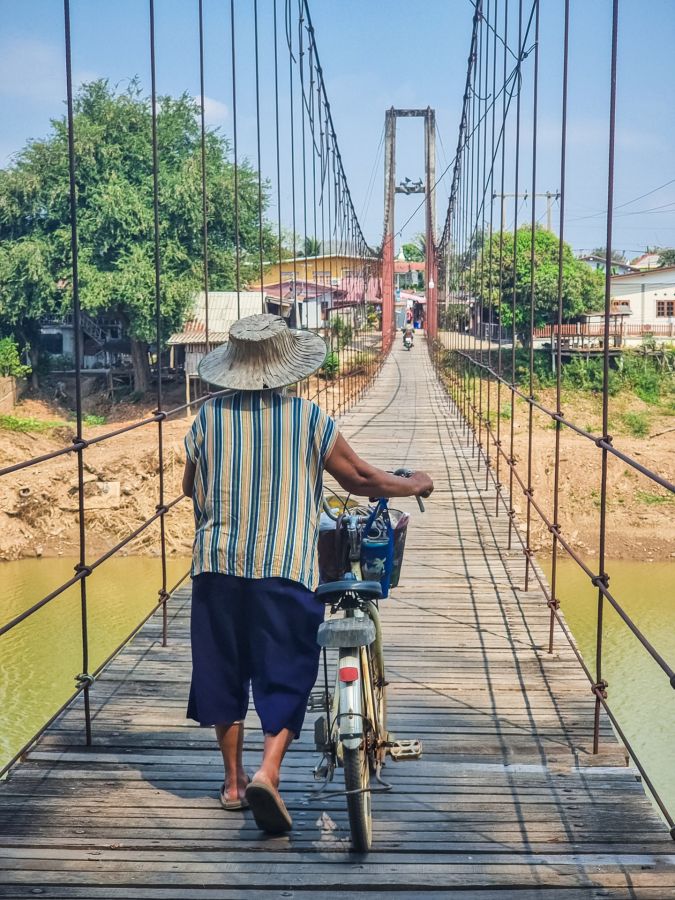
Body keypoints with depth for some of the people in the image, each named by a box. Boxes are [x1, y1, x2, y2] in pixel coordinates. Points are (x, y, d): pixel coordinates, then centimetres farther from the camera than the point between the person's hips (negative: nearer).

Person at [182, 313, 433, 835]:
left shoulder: (209, 418, 1)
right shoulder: (309, 419, -6)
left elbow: (190, 488, 13)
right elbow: (360, 479, 1)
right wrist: (414, 486, 18)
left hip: (219, 562, 3)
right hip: (285, 566, -2)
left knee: (223, 668, 15)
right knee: (286, 674, 7)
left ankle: (233, 781, 25)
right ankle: (268, 772, -10)